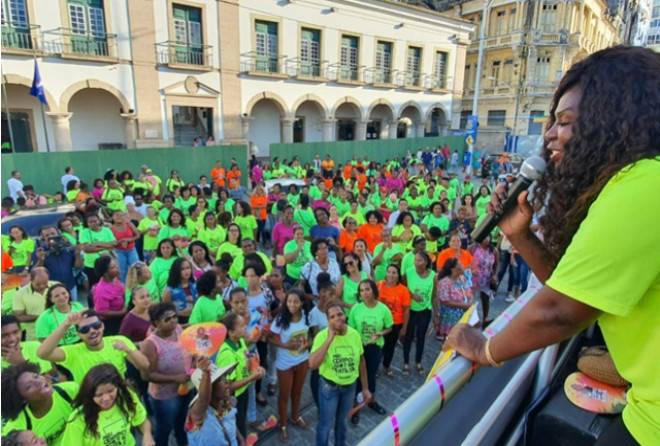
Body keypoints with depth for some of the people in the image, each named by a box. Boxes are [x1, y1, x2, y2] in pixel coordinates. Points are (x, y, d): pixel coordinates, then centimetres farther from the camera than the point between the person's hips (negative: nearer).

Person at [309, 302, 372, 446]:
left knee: (342, 421, 26)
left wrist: (365, 388, 7)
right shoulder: (322, 336, -23)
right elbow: (312, 364, -35)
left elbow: (361, 361, 2)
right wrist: (330, 339, -35)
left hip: (350, 386, 4)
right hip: (329, 387, -4)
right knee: (326, 424, 14)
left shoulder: (354, 334, -11)